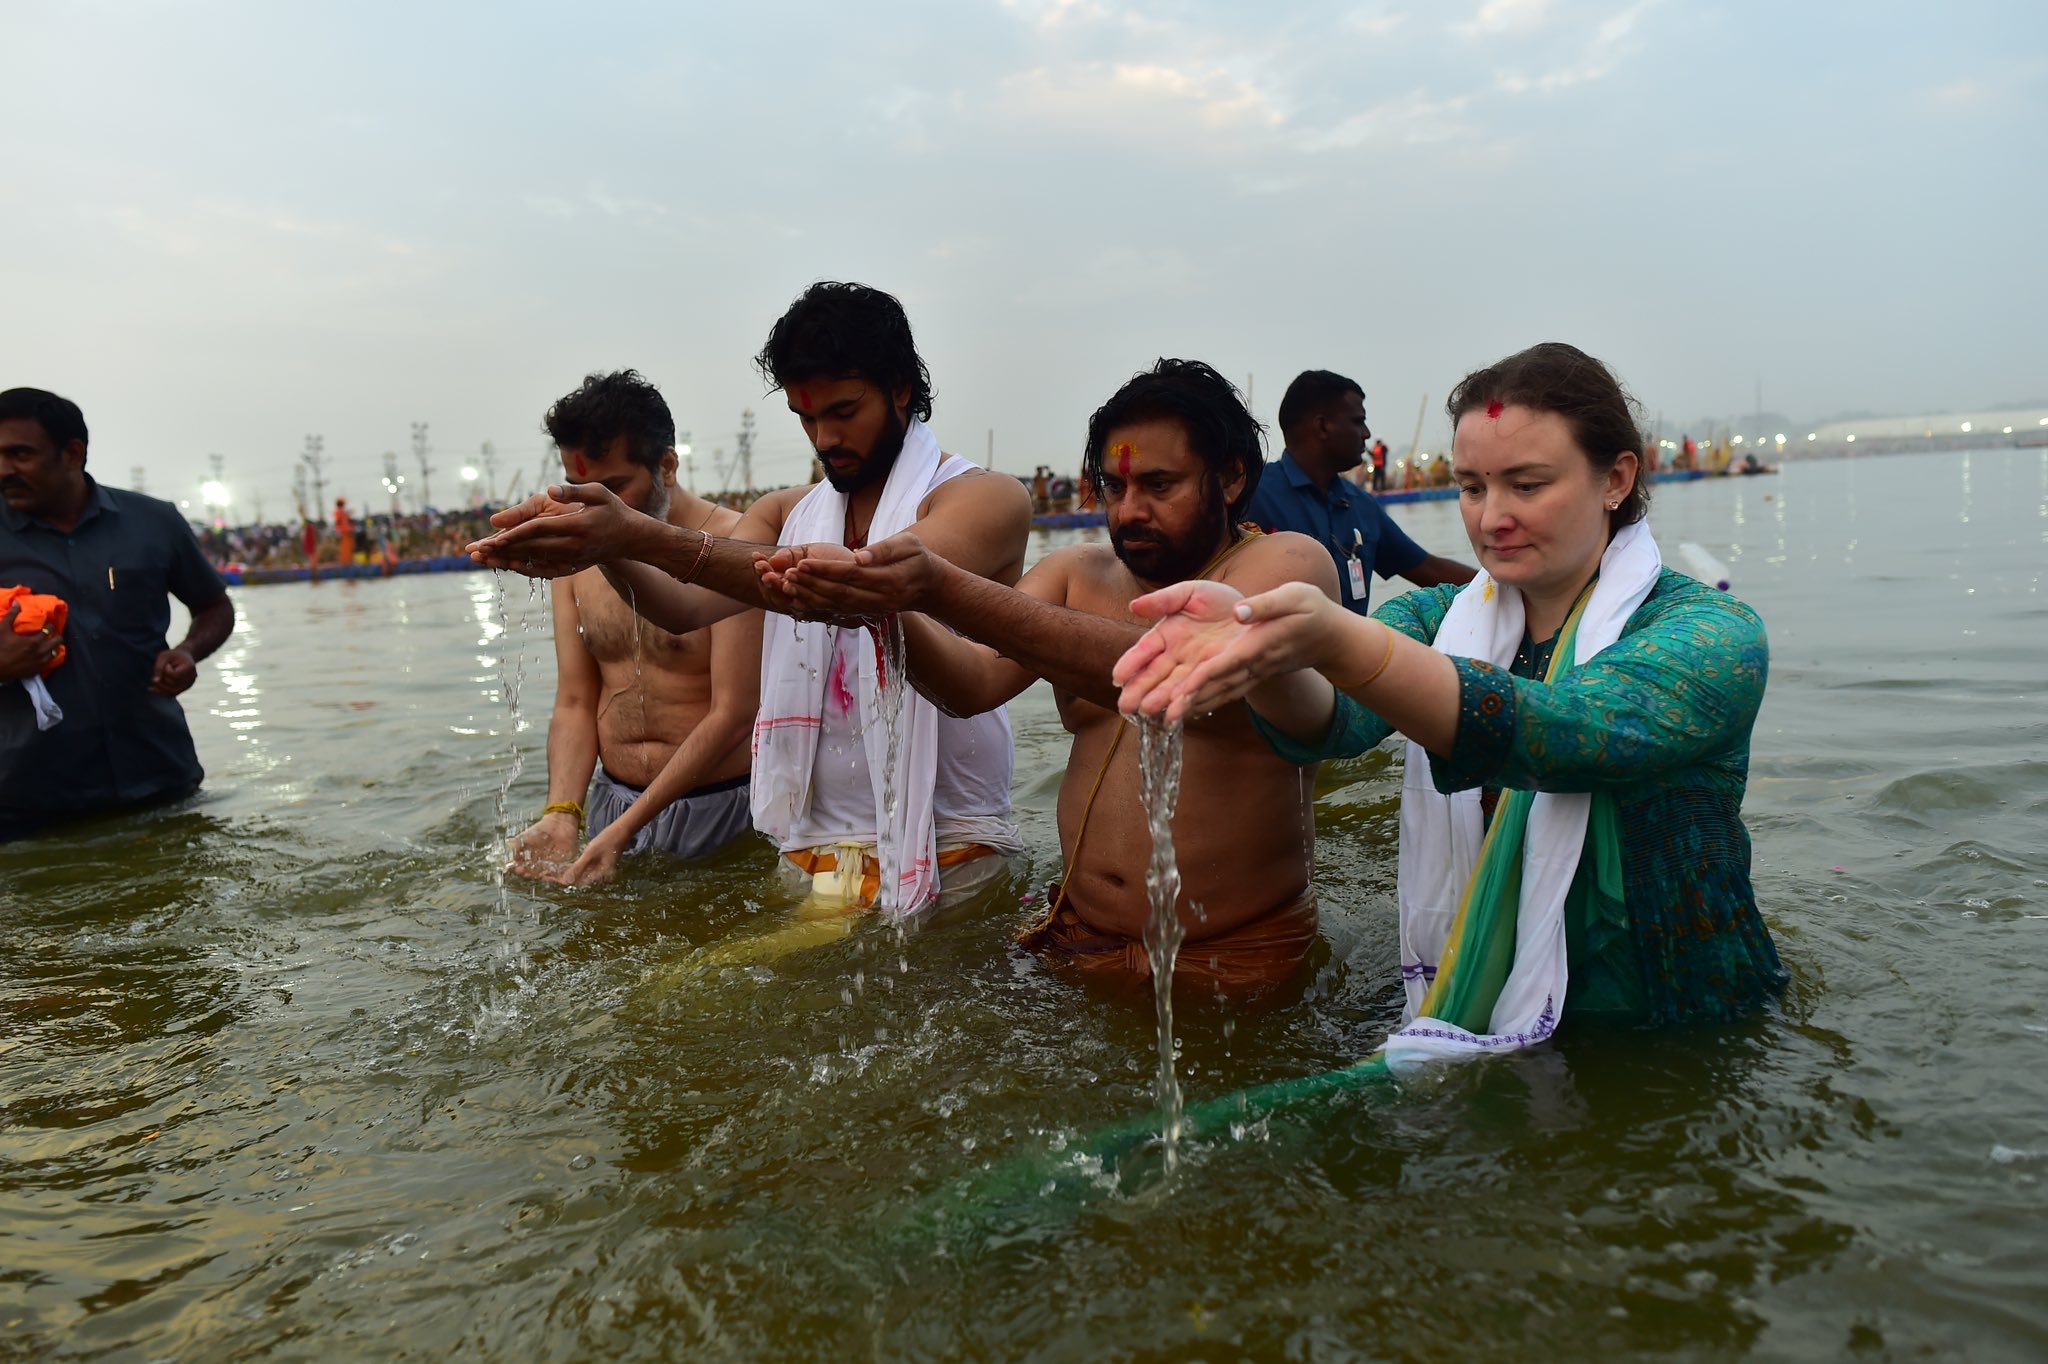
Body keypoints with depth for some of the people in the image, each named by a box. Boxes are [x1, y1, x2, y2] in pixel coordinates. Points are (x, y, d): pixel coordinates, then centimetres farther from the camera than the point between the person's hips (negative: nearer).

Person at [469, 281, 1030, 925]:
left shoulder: (988, 499, -6)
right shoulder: (785, 514, 14)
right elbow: (687, 608, -3)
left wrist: (647, 537, -30)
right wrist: (608, 550, -25)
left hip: (942, 855, -5)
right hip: (814, 852, 5)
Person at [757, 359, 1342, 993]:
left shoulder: (1290, 563, -8)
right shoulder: (1076, 574, 9)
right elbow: (974, 681, -6)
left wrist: (947, 591, -35)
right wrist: (875, 598, -27)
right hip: (1079, 939, 4)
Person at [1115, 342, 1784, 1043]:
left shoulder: (1712, 631, -10)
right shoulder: (1444, 615, 4)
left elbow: (1560, 734, -31)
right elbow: (1330, 722, -17)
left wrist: (1337, 640, -45)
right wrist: (1247, 642, -39)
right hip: (1468, 1020, 4)